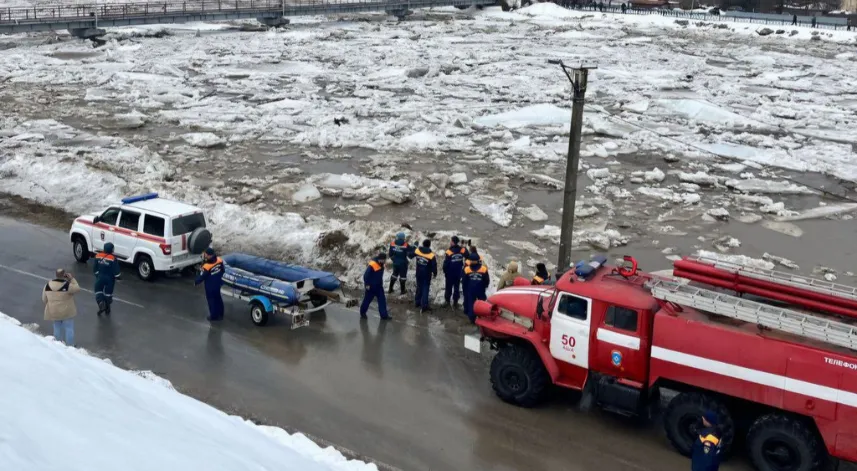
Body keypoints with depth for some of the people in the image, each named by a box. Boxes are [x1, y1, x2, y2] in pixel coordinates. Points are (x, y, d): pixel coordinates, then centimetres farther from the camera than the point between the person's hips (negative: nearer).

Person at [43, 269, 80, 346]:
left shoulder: (48, 285, -6)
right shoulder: (67, 285, -23)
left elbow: (44, 299, 3)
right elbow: (77, 288, -6)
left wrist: (50, 306, 18)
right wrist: (72, 279, -2)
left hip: (53, 312, 5)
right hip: (67, 312, -5)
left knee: (57, 329, 20)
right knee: (69, 329, 10)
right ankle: (70, 346, 17)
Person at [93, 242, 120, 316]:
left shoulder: (98, 256, -7)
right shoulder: (113, 258, -19)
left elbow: (95, 269, 2)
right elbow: (116, 271, -16)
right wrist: (116, 276, 4)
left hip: (100, 277, 2)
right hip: (110, 279, -2)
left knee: (98, 291, 16)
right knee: (108, 293, 13)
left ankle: (101, 303, -9)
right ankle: (107, 310, 21)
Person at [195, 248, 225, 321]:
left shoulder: (206, 267, -34)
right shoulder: (219, 260, -17)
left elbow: (201, 277, -20)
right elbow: (222, 270, 0)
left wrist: (196, 283, 0)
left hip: (210, 286, -6)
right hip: (218, 284, 6)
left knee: (211, 300, 15)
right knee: (218, 299, 23)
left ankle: (214, 316, 30)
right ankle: (220, 315, 38)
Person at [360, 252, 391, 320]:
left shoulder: (381, 264, -1)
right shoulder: (372, 265, -27)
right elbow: (366, 275, -23)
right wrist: (367, 284, -18)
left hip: (379, 286, 7)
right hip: (371, 286, -7)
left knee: (382, 300, 3)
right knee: (367, 300, 8)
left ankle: (384, 315, 7)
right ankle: (362, 313, 27)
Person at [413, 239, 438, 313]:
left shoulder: (417, 251, -10)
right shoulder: (431, 255, -22)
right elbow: (434, 265, -15)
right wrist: (435, 273, 2)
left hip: (418, 273, 4)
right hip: (427, 275, -4)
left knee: (419, 287, 22)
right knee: (425, 289, 2)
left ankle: (417, 302, 33)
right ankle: (424, 306, 1)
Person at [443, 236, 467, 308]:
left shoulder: (449, 251, -21)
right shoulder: (462, 250, -10)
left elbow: (445, 263, -15)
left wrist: (445, 271, 0)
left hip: (450, 273, -3)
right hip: (458, 273, 3)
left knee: (449, 287, 14)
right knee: (457, 287, 13)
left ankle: (447, 300, 23)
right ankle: (455, 302, 17)